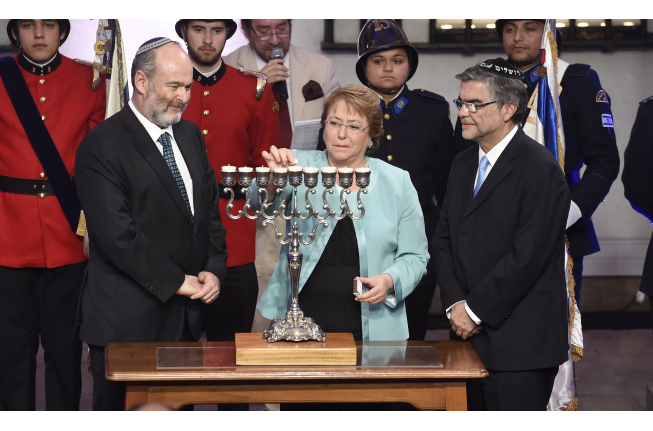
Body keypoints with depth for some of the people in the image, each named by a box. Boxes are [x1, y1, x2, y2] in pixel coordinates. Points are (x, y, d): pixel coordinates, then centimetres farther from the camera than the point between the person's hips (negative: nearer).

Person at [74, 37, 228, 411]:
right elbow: (117, 234, -18)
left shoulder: (190, 135, 14)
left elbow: (211, 209, 16)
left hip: (185, 313, 7)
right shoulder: (101, 146, -11)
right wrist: (177, 282, -14)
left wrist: (215, 270, 0)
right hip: (128, 321, -6)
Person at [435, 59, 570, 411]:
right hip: (471, 334, 7)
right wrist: (456, 304, -2)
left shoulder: (540, 169, -11)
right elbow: (444, 239, 13)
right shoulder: (464, 164, 15)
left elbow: (526, 257, -17)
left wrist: (475, 310, -12)